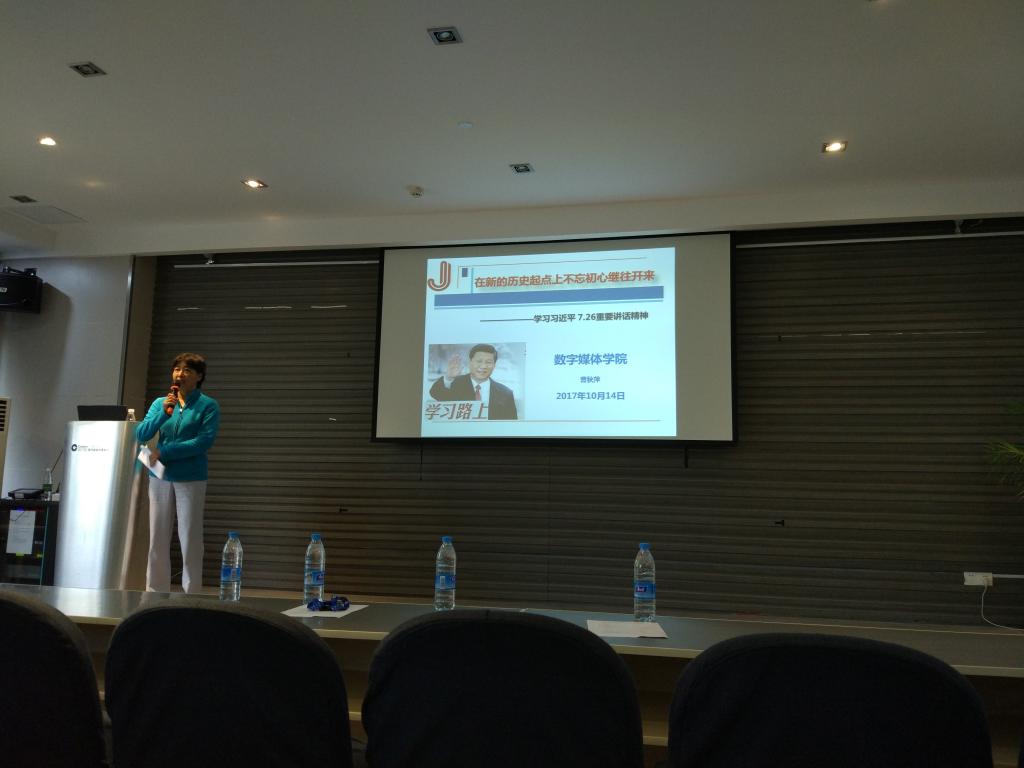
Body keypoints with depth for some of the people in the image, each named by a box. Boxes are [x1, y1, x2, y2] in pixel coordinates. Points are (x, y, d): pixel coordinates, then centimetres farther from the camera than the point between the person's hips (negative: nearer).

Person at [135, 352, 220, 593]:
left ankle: (191, 593, 5)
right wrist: (164, 413, -14)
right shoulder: (160, 403, 11)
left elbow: (205, 441, -12)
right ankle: (155, 591, 14)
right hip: (161, 477, 4)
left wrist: (163, 452, -11)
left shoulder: (208, 406, -1)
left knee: (190, 539, -2)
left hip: (191, 480, -4)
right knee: (157, 539, 6)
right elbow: (141, 435, 1)